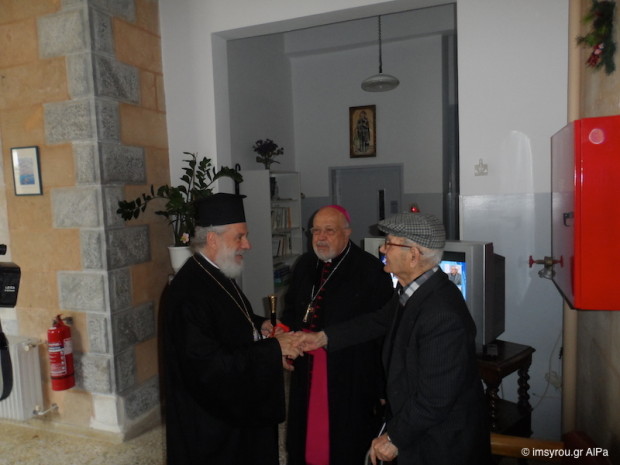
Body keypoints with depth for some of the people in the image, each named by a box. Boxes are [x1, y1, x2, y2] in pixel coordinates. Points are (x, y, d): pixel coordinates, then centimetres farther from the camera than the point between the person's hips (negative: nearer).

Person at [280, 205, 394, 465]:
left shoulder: (370, 270, -13)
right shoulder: (304, 266, 6)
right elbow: (290, 311, 19)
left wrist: (383, 387, -13)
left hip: (352, 378, -5)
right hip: (307, 374, 6)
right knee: (305, 442, 18)